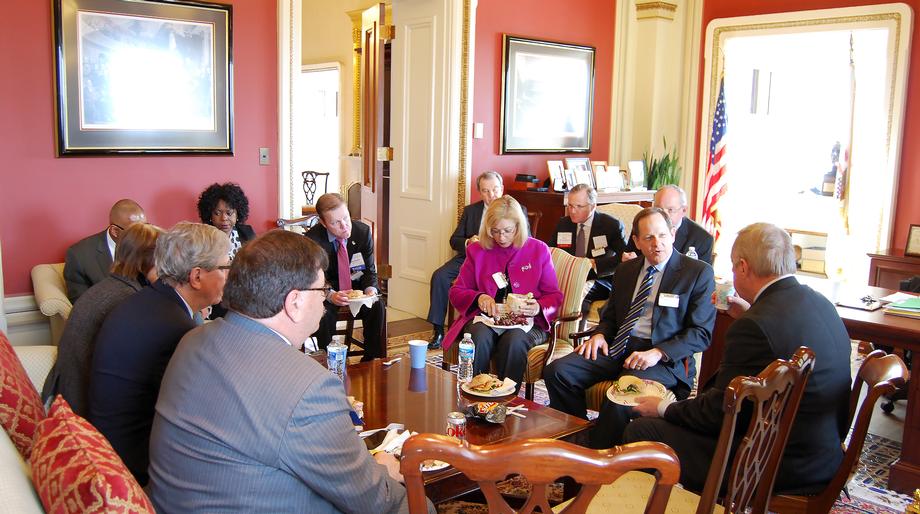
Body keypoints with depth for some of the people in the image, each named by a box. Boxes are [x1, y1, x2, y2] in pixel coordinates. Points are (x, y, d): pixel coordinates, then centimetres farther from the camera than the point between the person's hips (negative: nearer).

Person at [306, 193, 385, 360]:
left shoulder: (363, 231, -12)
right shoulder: (312, 239, -20)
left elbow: (370, 270, -4)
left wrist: (370, 289, -27)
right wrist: (331, 295, -38)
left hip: (356, 284, 2)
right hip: (326, 289, -2)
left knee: (377, 307, -23)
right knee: (324, 312, -32)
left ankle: (373, 359, -9)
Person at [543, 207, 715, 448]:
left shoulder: (699, 272, 0)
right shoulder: (625, 270, 17)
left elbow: (701, 332, -4)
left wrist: (658, 353, -18)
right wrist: (600, 334, 1)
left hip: (666, 358, -5)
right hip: (617, 348, 6)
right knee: (557, 371, -15)